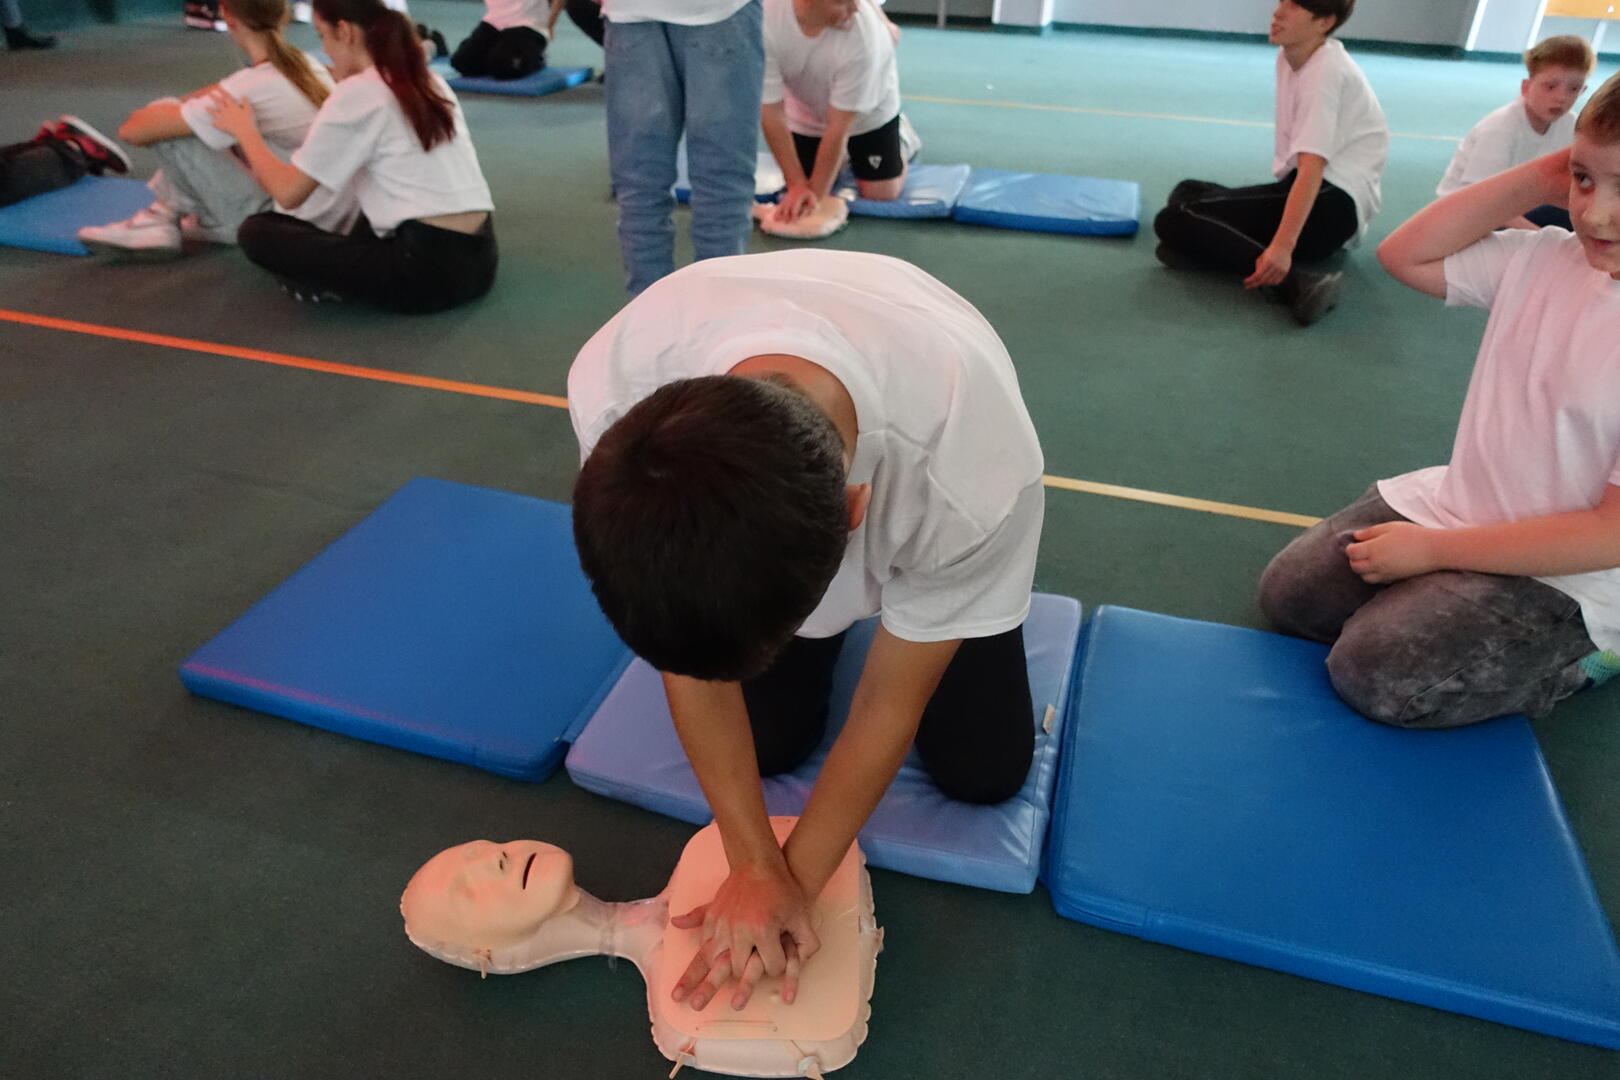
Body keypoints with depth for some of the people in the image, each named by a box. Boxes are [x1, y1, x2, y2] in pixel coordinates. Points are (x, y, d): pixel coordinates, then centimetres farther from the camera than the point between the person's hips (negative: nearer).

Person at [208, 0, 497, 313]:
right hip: (479, 260, 7)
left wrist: (245, 131, 14)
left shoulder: (356, 93, -7)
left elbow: (288, 192, -1)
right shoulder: (428, 81, 14)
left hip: (429, 271, -7)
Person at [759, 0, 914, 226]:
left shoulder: (864, 36, -39)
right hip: (806, 110, 2)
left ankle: (899, 132, 24)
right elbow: (771, 111, -26)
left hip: (868, 110, -2)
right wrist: (797, 185, -25)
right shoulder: (764, 19, -35)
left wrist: (816, 192, -29)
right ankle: (843, 153, 26)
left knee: (881, 193, -6)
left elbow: (838, 125, -32)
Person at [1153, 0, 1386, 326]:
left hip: (1334, 203, -9)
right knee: (1188, 191, 10)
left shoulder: (1327, 71, -15)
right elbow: (1300, 164, 13)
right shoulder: (1287, 56, 11)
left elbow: (1312, 168, -27)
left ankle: (1298, 283, -35)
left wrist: (1283, 246, -37)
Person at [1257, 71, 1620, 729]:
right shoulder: (1543, 261, -4)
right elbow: (1404, 256, 0)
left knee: (1376, 674, -19)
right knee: (1288, 596, 0)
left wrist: (1434, 549, -19)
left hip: (1564, 577, -6)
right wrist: (1537, 179, -10)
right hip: (1455, 503, 6)